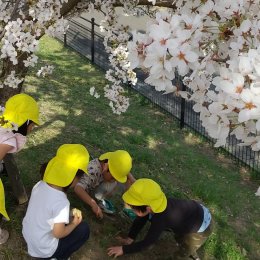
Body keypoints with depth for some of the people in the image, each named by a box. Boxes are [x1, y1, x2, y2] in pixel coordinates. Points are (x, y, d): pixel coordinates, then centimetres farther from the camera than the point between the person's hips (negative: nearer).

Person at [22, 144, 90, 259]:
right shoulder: (61, 202, -32)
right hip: (44, 250, -7)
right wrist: (74, 224, -4)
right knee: (84, 229, 5)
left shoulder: (39, 185, -11)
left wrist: (68, 218, 10)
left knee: (63, 222, 24)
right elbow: (58, 233, -22)